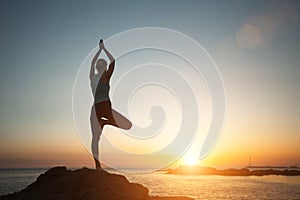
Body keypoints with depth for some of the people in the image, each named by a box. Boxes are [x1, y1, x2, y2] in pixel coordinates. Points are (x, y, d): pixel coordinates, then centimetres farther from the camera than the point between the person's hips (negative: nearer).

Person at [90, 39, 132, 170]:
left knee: (95, 138, 7)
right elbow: (113, 61, 8)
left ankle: (97, 165, 4)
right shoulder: (105, 76, -3)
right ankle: (105, 122, -10)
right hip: (105, 107, -6)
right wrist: (104, 48, 17)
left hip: (95, 109, 6)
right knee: (128, 125, 1)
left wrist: (100, 49, 33)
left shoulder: (92, 76, 10)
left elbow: (92, 63, 26)